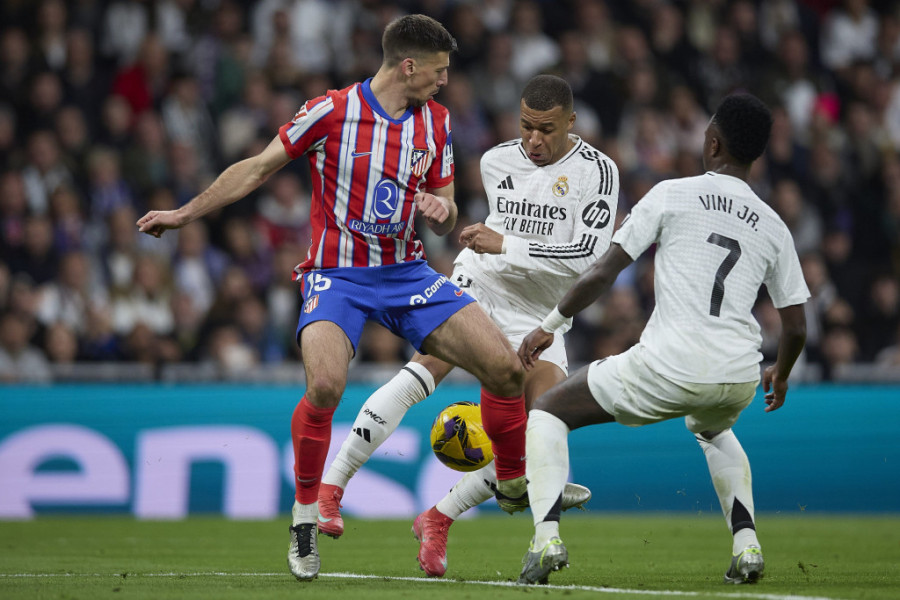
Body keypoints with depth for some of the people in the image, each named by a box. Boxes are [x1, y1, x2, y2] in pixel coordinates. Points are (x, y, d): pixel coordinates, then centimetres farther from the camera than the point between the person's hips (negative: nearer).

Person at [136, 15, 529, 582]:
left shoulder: (436, 120, 6)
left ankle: (515, 483, 16)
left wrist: (442, 210, -11)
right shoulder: (332, 112, -11)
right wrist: (185, 213, 2)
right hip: (336, 275, -5)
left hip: (409, 273, 5)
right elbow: (258, 168, 0)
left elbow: (447, 220, 14)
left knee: (505, 366, -9)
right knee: (326, 385, -31)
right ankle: (305, 516, -8)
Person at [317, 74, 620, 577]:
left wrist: (506, 247, -24)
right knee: (423, 372, -27)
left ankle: (438, 520, -1)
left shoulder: (597, 171, -10)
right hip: (478, 286, 0)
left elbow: (589, 255, -21)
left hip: (537, 319, 0)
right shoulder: (496, 161, 2)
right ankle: (328, 489, -27)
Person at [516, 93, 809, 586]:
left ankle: (547, 536, -5)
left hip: (666, 369, -4)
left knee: (547, 413, 15)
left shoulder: (671, 194, 3)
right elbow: (795, 327, 17)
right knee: (712, 430, 41)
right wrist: (780, 376, 38)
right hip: (739, 378, 4)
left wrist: (549, 326, 12)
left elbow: (601, 275, -2)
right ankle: (746, 545, 23)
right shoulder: (773, 227, 13)